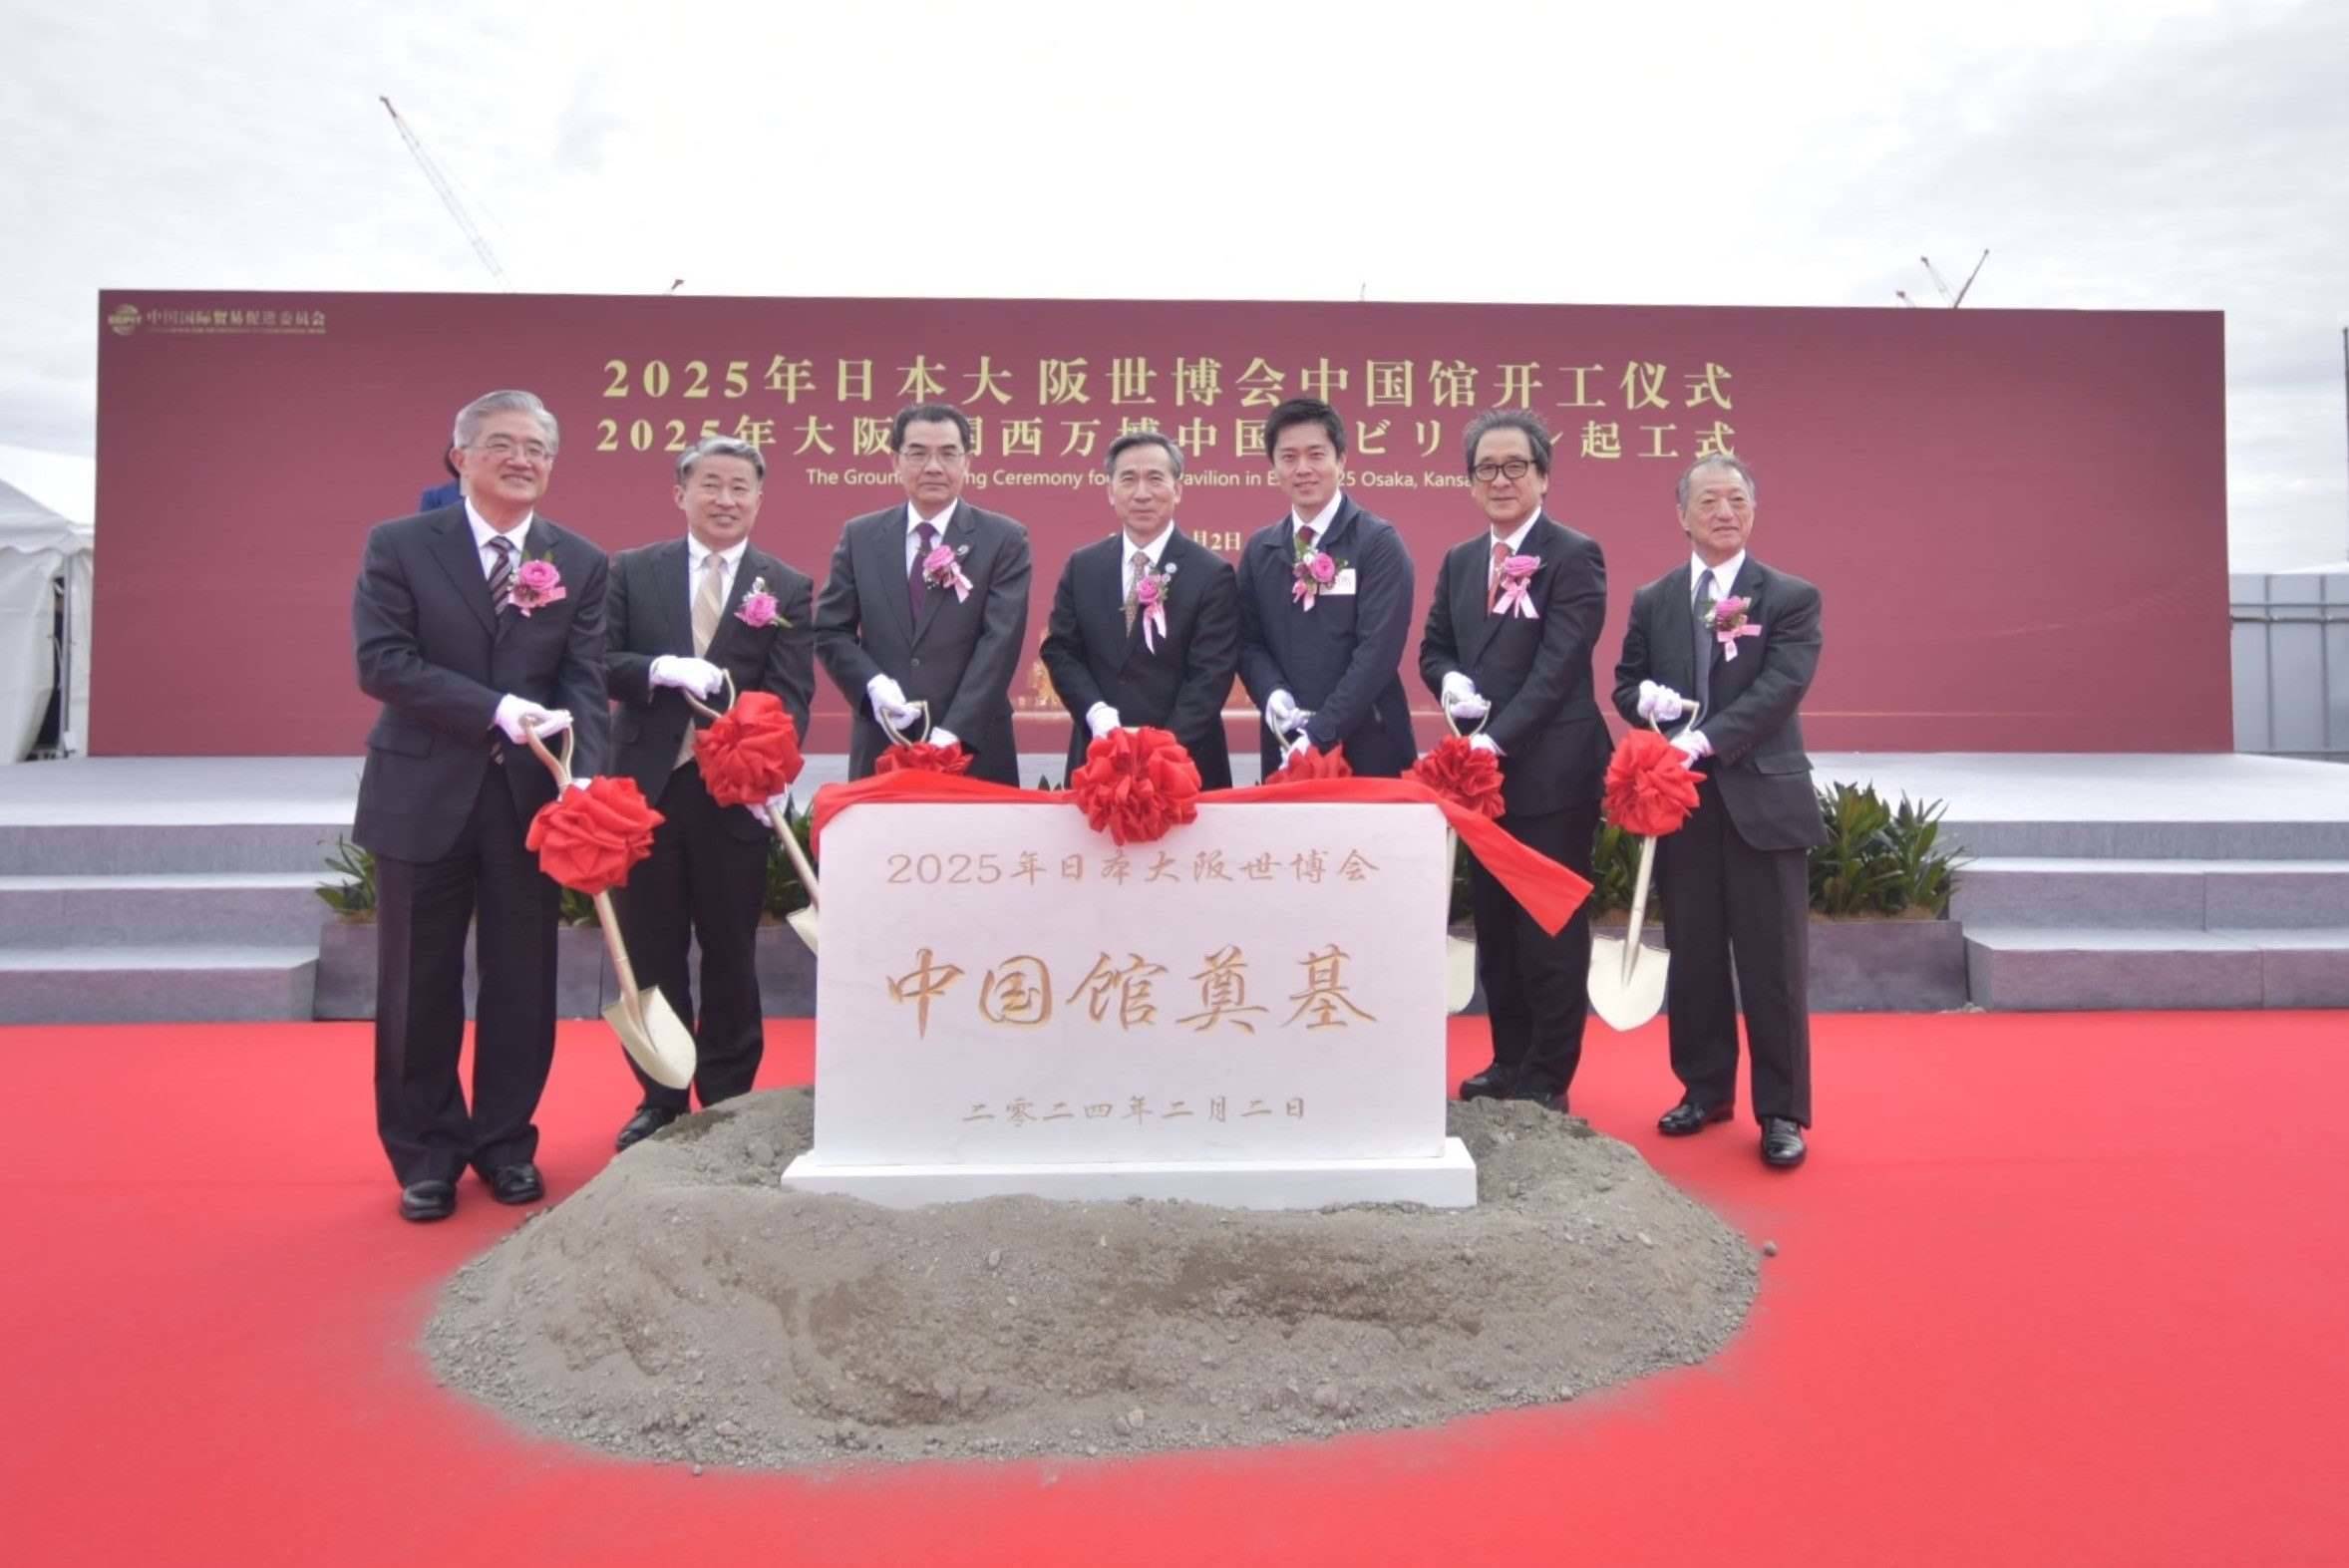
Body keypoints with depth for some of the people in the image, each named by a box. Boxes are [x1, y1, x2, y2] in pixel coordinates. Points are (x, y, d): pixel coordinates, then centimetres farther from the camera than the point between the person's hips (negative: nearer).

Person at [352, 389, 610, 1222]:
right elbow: (382, 661, -11)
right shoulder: (398, 546, 0)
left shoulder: (581, 563, 4)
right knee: (419, 984, 9)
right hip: (423, 793, -1)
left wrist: (582, 778, -21)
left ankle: (506, 1142, 27)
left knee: (523, 981, 10)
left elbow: (585, 683, -5)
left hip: (531, 796, 2)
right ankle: (426, 1151, 25)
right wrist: (496, 708, -22)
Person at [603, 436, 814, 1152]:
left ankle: (726, 1099, 24)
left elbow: (791, 695, -7)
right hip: (646, 786, 1)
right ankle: (660, 1097, 25)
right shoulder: (633, 570, 6)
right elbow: (600, 662, 0)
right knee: (651, 950, 10)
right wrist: (662, 669, -20)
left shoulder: (788, 588, 1)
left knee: (731, 952, 9)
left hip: (737, 791, -1)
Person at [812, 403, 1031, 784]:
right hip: (881, 747, 2)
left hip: (973, 747, -2)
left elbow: (999, 641, -9)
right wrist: (873, 684, -12)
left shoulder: (1005, 540, 0)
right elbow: (830, 631, 8)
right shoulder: (859, 536, 9)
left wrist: (951, 733, -18)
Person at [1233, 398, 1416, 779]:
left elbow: (1379, 648, -13)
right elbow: (1249, 641, 10)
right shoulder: (1259, 549, 10)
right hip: (1286, 746, 4)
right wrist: (1273, 694, -11)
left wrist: (1319, 733, -19)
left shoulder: (1379, 542, -5)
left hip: (1366, 745, -3)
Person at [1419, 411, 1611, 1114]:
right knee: (1494, 924, 14)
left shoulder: (1575, 556, -8)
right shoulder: (1458, 561, 13)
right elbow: (1434, 647, 15)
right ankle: (1509, 1061, 28)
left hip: (1552, 771, -7)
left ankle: (1547, 1079, 14)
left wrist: (1497, 740, -24)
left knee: (1552, 929, 2)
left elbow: (1559, 665, -17)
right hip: (1481, 770, 7)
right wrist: (1450, 681, -9)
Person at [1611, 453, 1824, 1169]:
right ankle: (1706, 1090, 26)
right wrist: (1645, 699, -11)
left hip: (1763, 799, -3)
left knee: (1773, 963, 1)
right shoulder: (1652, 600, 11)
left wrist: (1703, 739, -24)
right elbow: (1624, 684, 13)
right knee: (1693, 958, 12)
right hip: (1680, 803, 3)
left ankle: (1781, 1112, 12)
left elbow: (1780, 688, -13)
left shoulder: (1792, 598, 0)